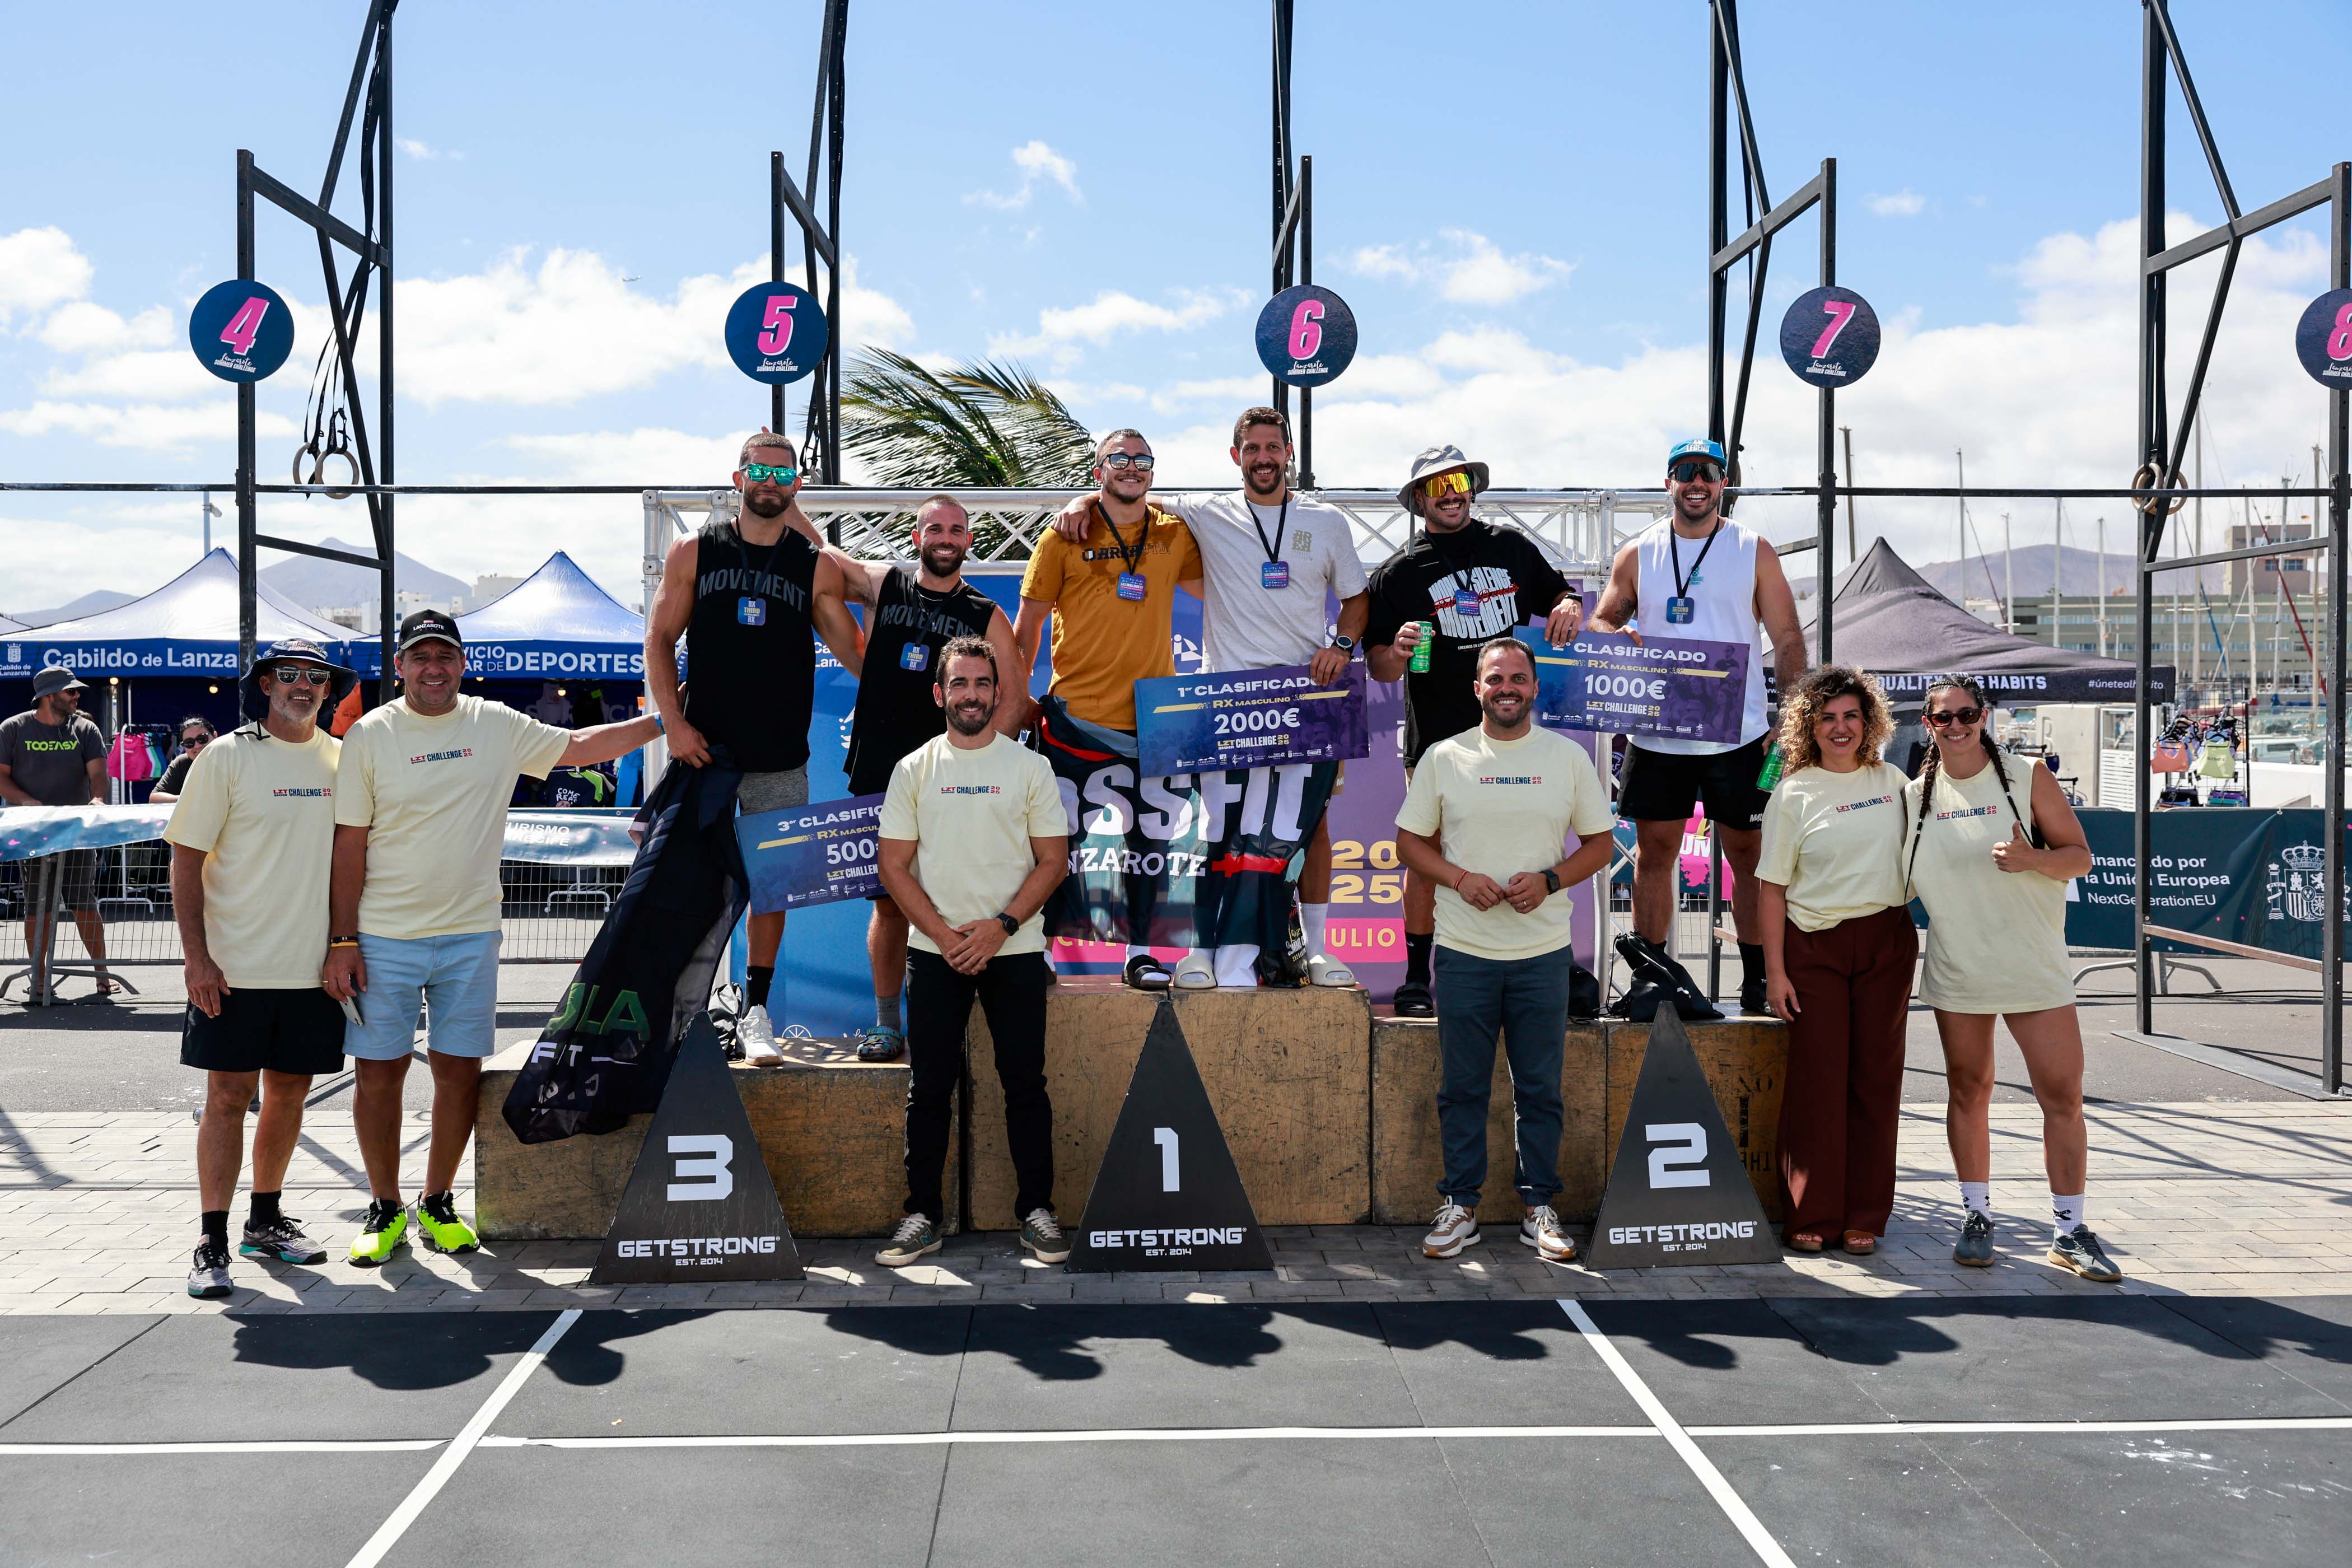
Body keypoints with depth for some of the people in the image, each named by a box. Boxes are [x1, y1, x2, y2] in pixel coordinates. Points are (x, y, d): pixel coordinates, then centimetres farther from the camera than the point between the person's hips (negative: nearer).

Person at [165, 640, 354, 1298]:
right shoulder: (226, 757, -4)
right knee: (228, 1095, -1)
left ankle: (265, 1220, 27)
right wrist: (196, 956, -11)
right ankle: (213, 1242, 7)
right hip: (234, 967, -4)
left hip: (313, 966, 4)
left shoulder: (342, 760, 6)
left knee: (288, 1091, 12)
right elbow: (187, 859, -5)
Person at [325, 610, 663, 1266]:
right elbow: (350, 846, -2)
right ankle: (385, 1208, 19)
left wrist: (661, 722, 7)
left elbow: (579, 746, 15)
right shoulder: (370, 736, -2)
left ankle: (437, 1203, 21)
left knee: (460, 1069, 5)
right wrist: (342, 942, -6)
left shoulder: (498, 727, 5)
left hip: (471, 935, 2)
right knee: (379, 1070, 3)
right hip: (384, 937, -2)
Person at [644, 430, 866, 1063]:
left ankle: (756, 1012, 15)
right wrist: (675, 723, -5)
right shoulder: (695, 553, 5)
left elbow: (855, 654, 7)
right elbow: (660, 641, 6)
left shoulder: (817, 566, 5)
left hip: (781, 760, 1)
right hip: (704, 749, 0)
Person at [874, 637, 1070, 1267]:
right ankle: (923, 1214, 13)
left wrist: (1001, 926, -12)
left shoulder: (1030, 767, 4)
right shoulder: (914, 770, 6)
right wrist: (944, 935, -9)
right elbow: (894, 866, 2)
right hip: (933, 952, 1)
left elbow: (1053, 860, 0)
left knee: (1026, 1083, 3)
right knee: (928, 1087, 4)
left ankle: (1037, 1210, 13)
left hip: (1014, 950, -1)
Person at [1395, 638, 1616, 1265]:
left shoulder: (1568, 757, 5)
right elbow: (1410, 841, 6)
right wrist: (1460, 879, -12)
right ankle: (1459, 1205, 18)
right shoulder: (1444, 757, 3)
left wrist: (1550, 879, -10)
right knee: (1461, 1086, 7)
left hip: (1544, 953, 1)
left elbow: (1600, 842, 8)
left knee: (1541, 1088, 7)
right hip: (1463, 951, 0)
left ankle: (1539, 1208, 19)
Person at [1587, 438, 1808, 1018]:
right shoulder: (1638, 554, 8)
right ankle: (1651, 974, 13)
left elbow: (1787, 639, 3)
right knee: (1654, 850, 4)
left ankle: (1757, 977, 12)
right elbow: (1602, 620, 15)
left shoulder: (1754, 550, 5)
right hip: (1657, 733, 1)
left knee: (1749, 852, 2)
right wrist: (1616, 635, -10)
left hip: (1739, 733, -1)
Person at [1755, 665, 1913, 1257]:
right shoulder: (1794, 793, -1)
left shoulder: (1893, 781, 9)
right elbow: (1771, 886, -2)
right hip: (1815, 946, -3)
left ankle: (1865, 1218, 13)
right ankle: (1810, 1215, 7)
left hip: (1887, 942, 3)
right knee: (1816, 1078, -3)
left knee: (1876, 1078, 4)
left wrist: (1915, 939, 12)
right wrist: (1775, 970, -7)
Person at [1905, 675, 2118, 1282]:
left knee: (2063, 1096, -3)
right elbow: (1901, 882, 15)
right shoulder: (1915, 796, 5)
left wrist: (2033, 860, -21)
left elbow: (2080, 857, -3)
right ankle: (1976, 1216, 21)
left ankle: (2071, 1231, 7)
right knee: (1968, 1092, 9)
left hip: (2035, 970, -2)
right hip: (1957, 973, 2)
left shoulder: (2029, 777, -2)